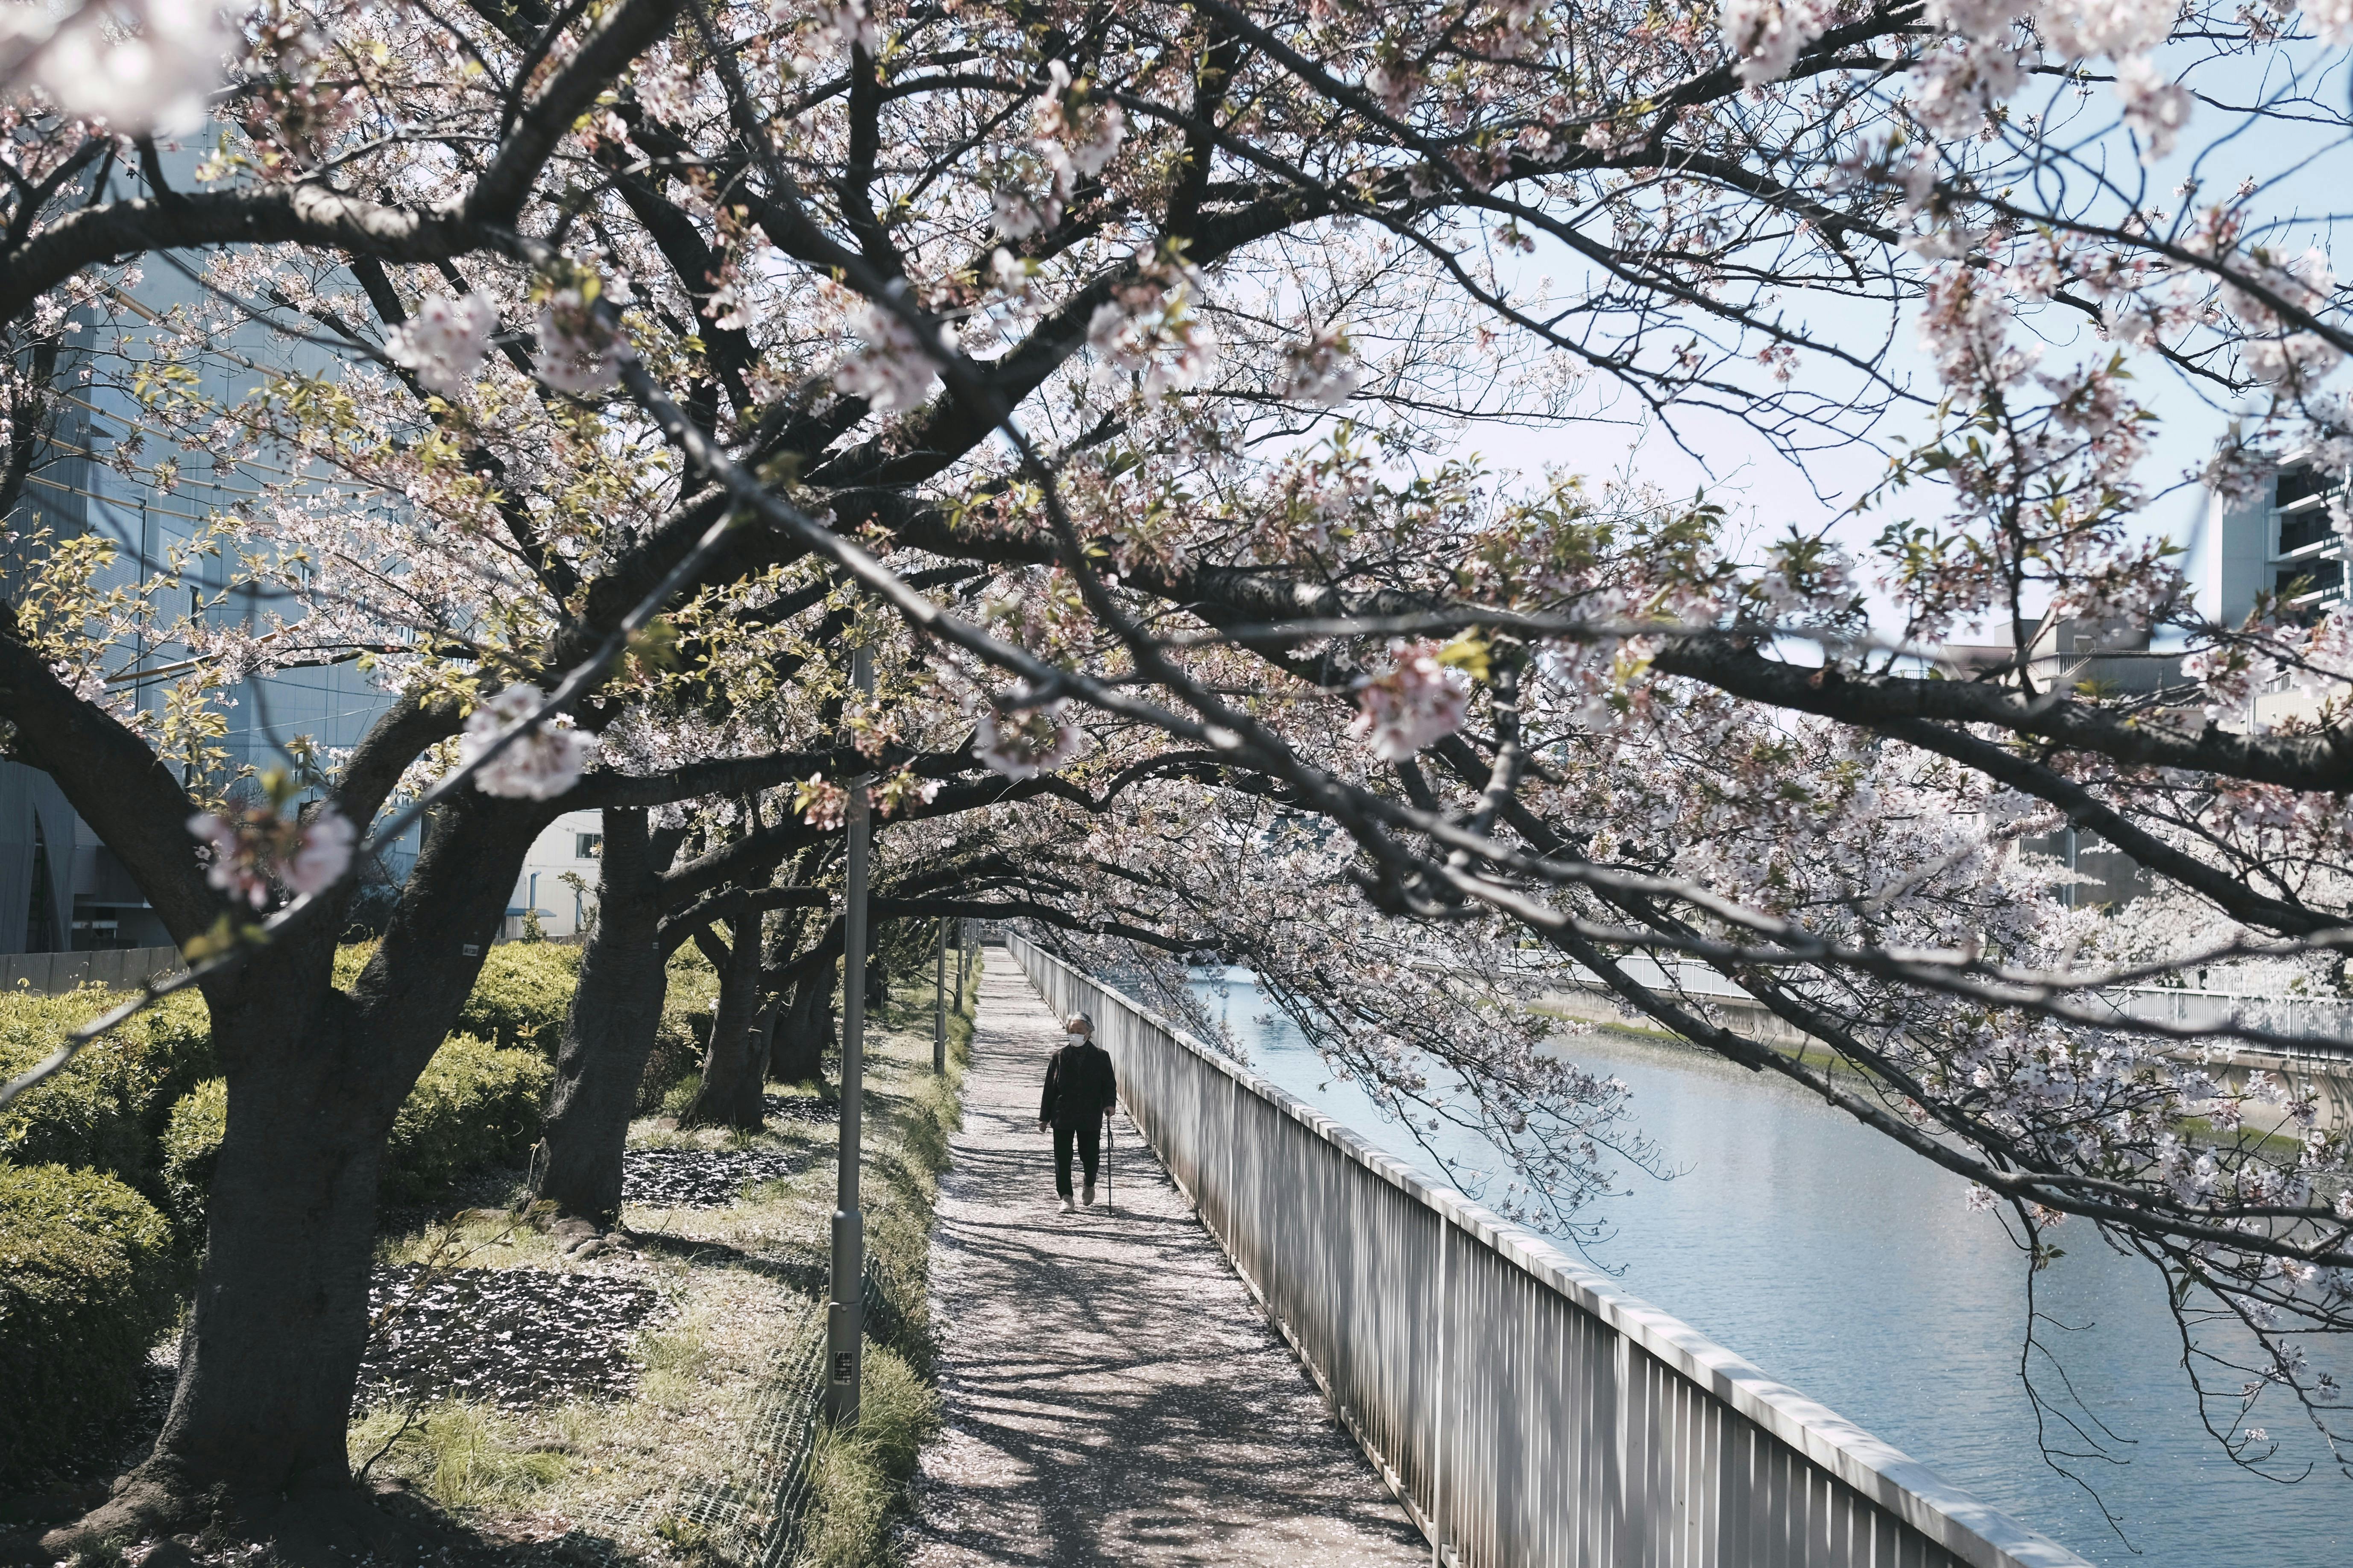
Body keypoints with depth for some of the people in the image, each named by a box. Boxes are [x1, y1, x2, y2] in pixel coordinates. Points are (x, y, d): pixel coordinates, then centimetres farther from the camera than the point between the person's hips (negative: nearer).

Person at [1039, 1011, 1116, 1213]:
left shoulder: (1101, 1057, 2)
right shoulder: (1060, 1057, 4)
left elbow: (1110, 1084, 4)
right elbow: (1050, 1088, 5)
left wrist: (1109, 1104, -15)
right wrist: (1044, 1117, 4)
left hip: (1091, 1118, -1)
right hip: (1063, 1116, 1)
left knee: (1090, 1155, 5)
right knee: (1063, 1158, -1)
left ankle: (1090, 1185, 35)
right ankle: (1066, 1198, 7)